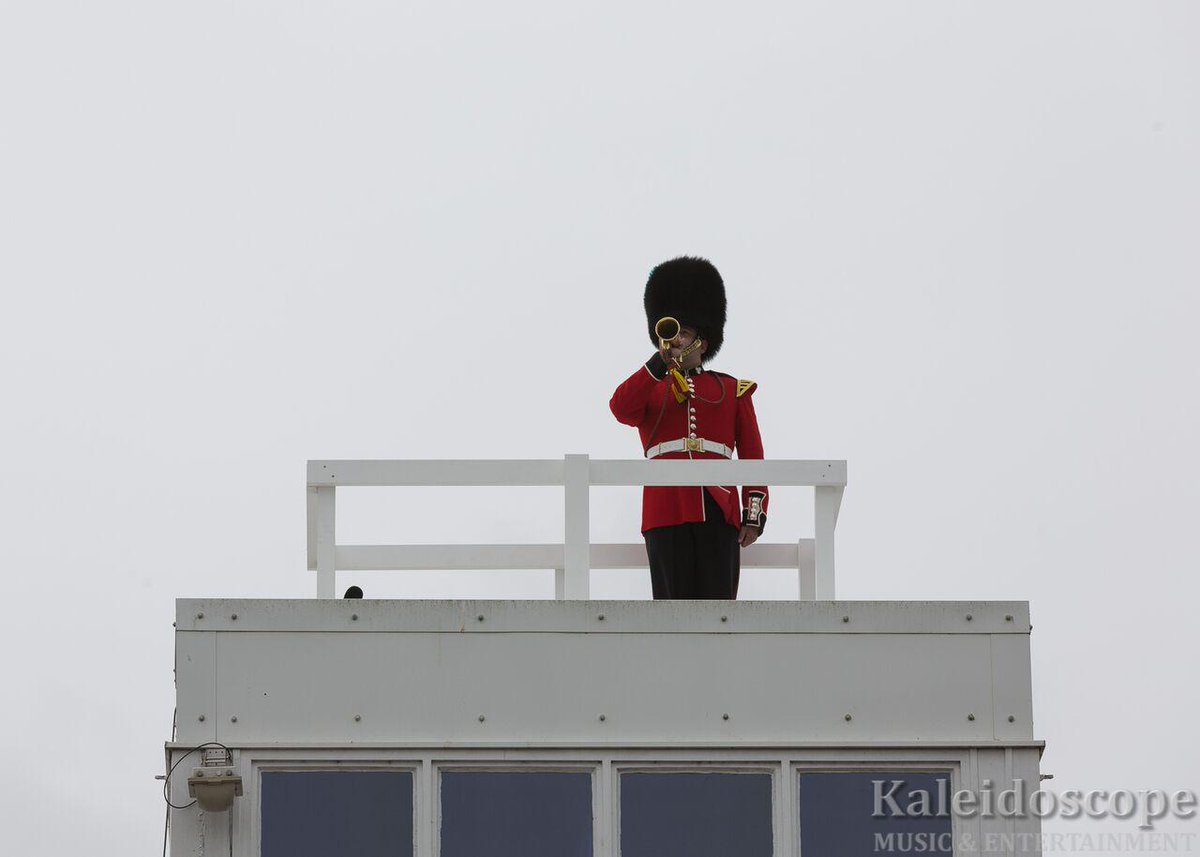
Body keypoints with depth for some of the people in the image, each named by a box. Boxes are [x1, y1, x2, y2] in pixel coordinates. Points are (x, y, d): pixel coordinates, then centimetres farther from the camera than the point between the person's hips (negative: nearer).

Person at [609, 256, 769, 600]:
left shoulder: (732, 390, 17)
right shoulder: (647, 387, 16)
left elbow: (753, 457, 12)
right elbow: (621, 408, -9)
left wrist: (754, 515, 1)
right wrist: (661, 361, -13)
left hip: (719, 514, 1)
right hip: (666, 516, -1)